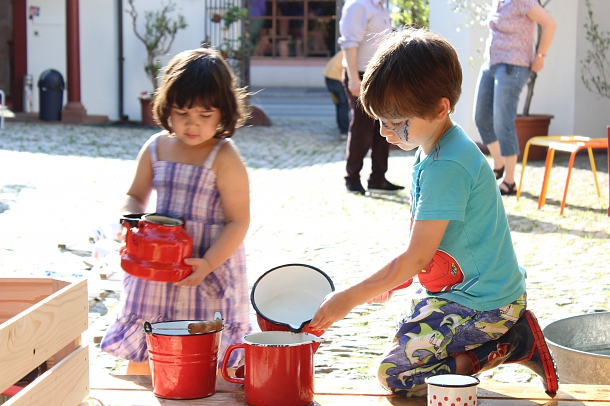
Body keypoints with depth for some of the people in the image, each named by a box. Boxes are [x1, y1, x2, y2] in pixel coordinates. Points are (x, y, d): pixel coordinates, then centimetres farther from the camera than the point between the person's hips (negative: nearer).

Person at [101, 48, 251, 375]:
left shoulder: (225, 158, -12)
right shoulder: (155, 149, 4)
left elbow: (238, 222, -13)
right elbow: (135, 197, 15)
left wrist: (207, 264, -23)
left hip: (210, 266, -5)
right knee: (140, 354, 13)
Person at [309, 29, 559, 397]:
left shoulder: (447, 167, -27)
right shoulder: (432, 152, 4)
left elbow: (418, 256, -25)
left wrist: (350, 298, -19)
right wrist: (393, 280, 15)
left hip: (481, 304, -10)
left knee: (394, 373, -8)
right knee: (403, 339, 21)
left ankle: (513, 344, -5)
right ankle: (504, 334, 12)